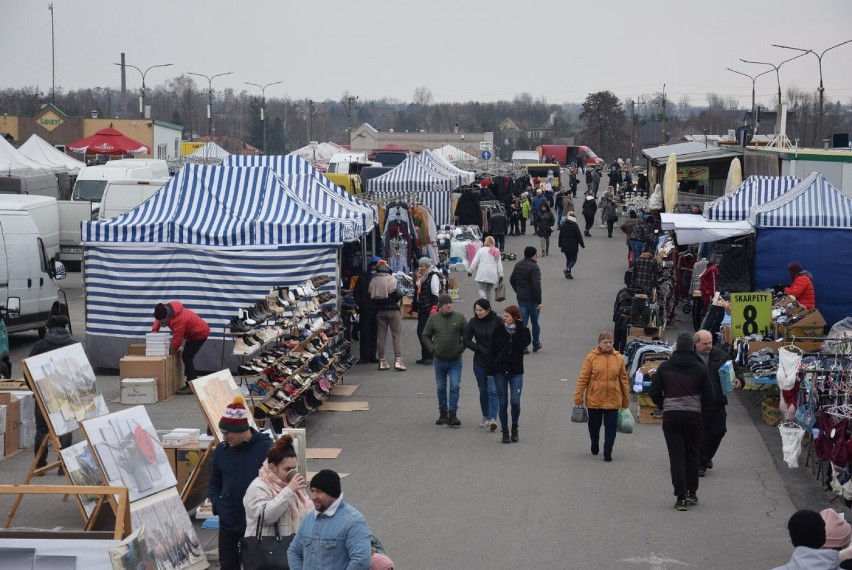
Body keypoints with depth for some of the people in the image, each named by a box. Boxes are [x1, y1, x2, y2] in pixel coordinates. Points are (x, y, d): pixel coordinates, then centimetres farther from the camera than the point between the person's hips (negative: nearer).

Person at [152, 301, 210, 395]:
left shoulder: (178, 320, -37)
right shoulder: (166, 309, -10)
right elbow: (158, 320, 11)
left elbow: (177, 340, -30)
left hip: (200, 333, -10)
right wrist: (154, 331, -5)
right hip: (193, 332, 10)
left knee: (186, 357, -14)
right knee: (187, 357, 13)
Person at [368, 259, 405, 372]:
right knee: (397, 334, -1)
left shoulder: (373, 281, 4)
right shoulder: (391, 279, -12)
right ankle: (398, 359, -10)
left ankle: (381, 361, 10)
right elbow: (396, 294, -16)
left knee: (381, 335, 9)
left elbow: (371, 297, 6)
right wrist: (400, 296, 5)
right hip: (392, 310, -5)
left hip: (379, 311, 5)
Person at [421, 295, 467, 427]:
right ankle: (443, 413, 20)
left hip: (455, 361, -1)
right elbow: (425, 336, 9)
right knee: (441, 388, 9)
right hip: (439, 360, 1)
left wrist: (461, 348, -4)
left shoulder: (460, 318, -2)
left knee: (455, 386, -8)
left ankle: (452, 414, -5)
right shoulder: (433, 319, 0)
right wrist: (432, 349, -2)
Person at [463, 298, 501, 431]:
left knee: (492, 390, -12)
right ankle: (485, 417, 22)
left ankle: (493, 418, -17)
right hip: (479, 362, 3)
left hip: (495, 362, -3)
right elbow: (466, 339, 3)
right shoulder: (473, 322, -1)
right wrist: (480, 349, -9)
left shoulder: (497, 321, -7)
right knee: (483, 391, 10)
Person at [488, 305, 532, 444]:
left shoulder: (523, 331, -1)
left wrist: (519, 328, -17)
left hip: (516, 371, -1)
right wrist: (491, 369, -3)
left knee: (515, 401, -10)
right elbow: (492, 350, 2)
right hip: (500, 371, 1)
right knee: (502, 402, 3)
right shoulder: (498, 330, 1)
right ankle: (505, 431, 15)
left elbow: (523, 345, -21)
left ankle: (514, 427, 14)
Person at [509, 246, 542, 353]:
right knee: (535, 322, 11)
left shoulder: (518, 265, 8)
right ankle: (536, 345, 25)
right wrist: (539, 301, -18)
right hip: (532, 299, -6)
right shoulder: (534, 267, -19)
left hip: (521, 298, 6)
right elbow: (536, 286, -23)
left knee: (522, 322, 6)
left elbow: (512, 280, 19)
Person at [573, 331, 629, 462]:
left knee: (611, 427, -2)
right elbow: (583, 378, -5)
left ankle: (607, 453, 6)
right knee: (594, 425, 16)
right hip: (594, 399, 0)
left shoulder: (619, 358, 1)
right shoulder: (591, 357, -6)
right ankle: (595, 446, 39)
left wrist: (626, 399, 9)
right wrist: (578, 396, -8)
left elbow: (623, 379, 7)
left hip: (613, 400, 0)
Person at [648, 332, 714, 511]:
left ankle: (681, 496, -6)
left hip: (670, 416, 0)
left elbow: (654, 393, 1)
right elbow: (709, 396, 0)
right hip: (693, 416, 0)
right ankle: (691, 492, 18)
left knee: (676, 456, 0)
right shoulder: (700, 368, -1)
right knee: (692, 454, 15)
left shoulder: (665, 367, 1)